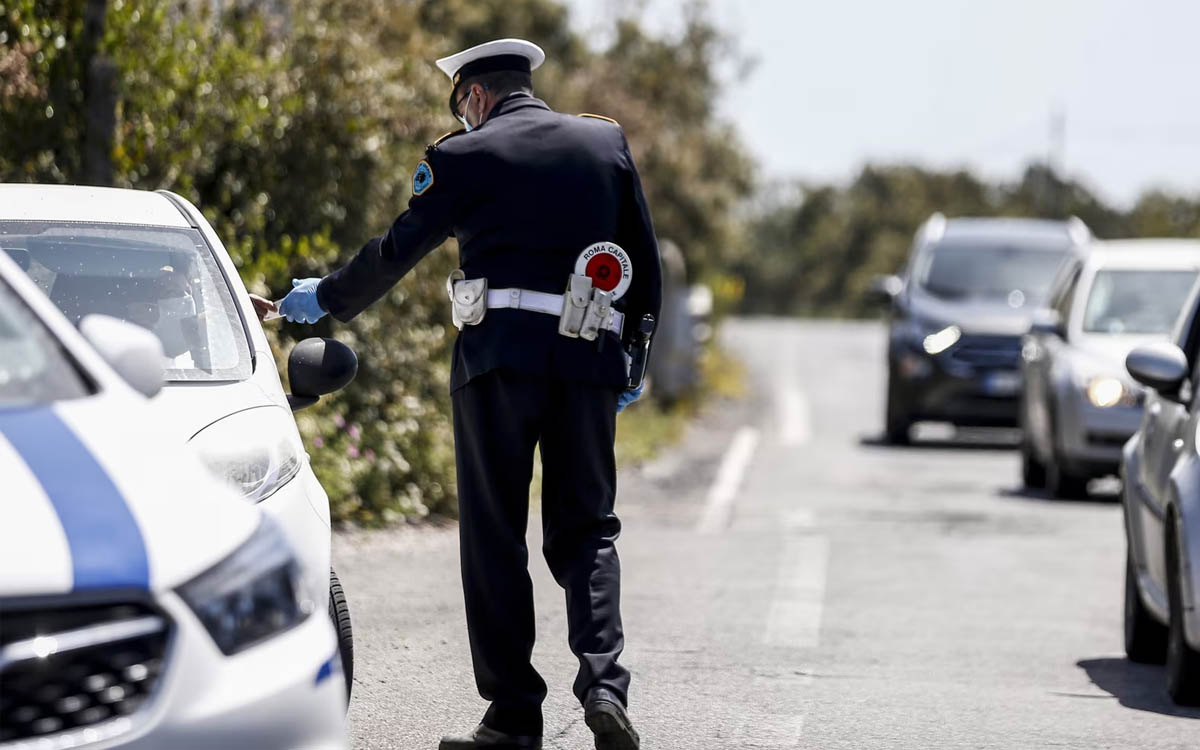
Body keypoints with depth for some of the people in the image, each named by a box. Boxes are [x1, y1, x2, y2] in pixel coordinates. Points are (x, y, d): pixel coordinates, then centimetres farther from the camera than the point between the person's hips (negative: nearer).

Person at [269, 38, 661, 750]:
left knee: (495, 536, 4)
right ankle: (604, 683, -12)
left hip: (500, 354, -3)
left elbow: (396, 252, 6)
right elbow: (647, 261, 14)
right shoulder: (607, 141, 13)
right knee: (585, 527, 10)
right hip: (590, 360, 3)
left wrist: (324, 299, 21)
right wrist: (633, 355, 21)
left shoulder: (464, 157, 2)